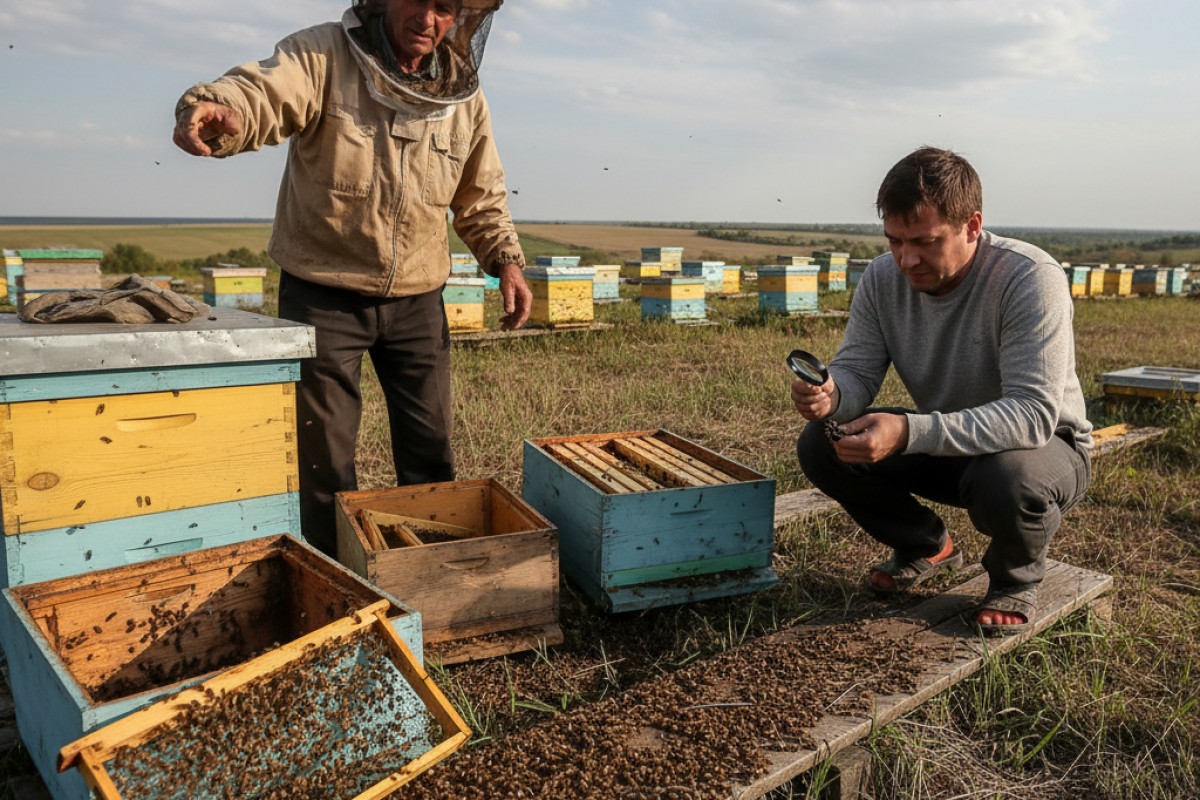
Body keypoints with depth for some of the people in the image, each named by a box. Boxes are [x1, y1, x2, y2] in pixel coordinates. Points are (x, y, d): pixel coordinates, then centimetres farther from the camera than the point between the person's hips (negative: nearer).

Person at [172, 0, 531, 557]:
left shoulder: (464, 97, 4)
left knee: (430, 452, 13)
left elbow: (482, 198, 15)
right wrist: (214, 108, -51)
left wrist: (506, 260, 1)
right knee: (324, 458, 5)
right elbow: (261, 93, -28)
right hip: (323, 295, -3)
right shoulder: (323, 56, -9)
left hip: (417, 301, 4)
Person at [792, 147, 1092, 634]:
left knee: (1003, 480, -39)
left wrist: (909, 432, -47)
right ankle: (927, 546, 12)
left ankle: (1017, 577, -1)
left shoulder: (1031, 279, -27)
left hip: (1045, 444, -4)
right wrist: (829, 396, -36)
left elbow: (1034, 414, -35)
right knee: (820, 447, -14)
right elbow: (856, 372, -9)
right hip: (941, 445, 5)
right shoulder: (882, 278, -11)